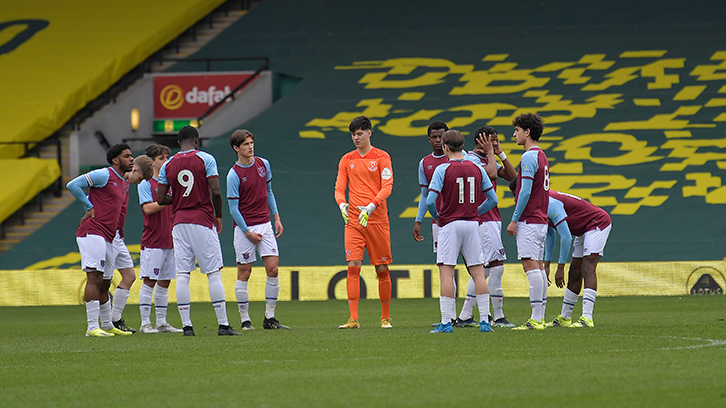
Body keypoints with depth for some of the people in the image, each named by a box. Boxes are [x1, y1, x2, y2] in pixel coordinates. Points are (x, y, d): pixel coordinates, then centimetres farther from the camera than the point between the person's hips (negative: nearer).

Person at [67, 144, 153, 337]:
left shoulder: (124, 183, 20)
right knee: (94, 278, -14)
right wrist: (90, 207, -8)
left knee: (104, 284, 15)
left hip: (109, 238, 9)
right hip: (92, 233, -9)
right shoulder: (104, 175, -7)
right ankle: (92, 327, -17)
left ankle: (107, 326, 24)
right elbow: (73, 185, -10)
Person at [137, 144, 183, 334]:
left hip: (170, 239, 6)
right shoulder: (145, 184, -4)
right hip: (152, 241, -6)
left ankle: (162, 322, 13)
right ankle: (145, 323, -3)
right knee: (149, 281, -6)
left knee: (164, 282, 9)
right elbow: (148, 208, -15)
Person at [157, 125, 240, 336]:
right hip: (203, 222, -3)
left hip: (179, 222, 3)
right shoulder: (205, 159, -2)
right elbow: (216, 192, -10)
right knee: (214, 273, -1)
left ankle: (186, 325, -1)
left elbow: (161, 199, 5)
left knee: (182, 275, 3)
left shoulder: (168, 165, 7)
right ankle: (223, 324, -4)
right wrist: (218, 216, 4)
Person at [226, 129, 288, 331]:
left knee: (273, 269, -2)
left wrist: (277, 218, 13)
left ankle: (269, 318, 5)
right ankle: (245, 320, 6)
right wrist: (248, 232, -13)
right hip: (244, 227, -5)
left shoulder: (264, 164, 5)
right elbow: (233, 208, -10)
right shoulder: (234, 175, -12)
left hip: (264, 225, 5)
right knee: (244, 272, -1)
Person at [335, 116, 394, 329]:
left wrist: (372, 206, -21)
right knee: (353, 267, -9)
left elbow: (387, 186, -6)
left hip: (377, 220, -2)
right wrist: (342, 204, -14)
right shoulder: (347, 160, 11)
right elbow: (339, 187, 8)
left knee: (382, 269, 2)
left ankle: (386, 317, 13)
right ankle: (353, 319, -11)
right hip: (353, 221, 2)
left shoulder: (381, 157, 2)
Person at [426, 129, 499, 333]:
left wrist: (436, 216, 5)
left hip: (450, 225, -4)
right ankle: (484, 320, 3)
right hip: (472, 223, 4)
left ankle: (446, 322, -8)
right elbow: (493, 199, 7)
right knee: (478, 272, 6)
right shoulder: (477, 168, 5)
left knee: (446, 272, -3)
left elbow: (430, 200, -15)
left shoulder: (443, 169, -8)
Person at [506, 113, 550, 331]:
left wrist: (514, 220, -14)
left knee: (531, 266, -12)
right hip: (541, 219, 10)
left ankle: (536, 319, -15)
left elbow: (525, 191, -18)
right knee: (537, 267, 9)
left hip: (529, 220, -10)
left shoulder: (529, 157, -14)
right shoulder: (541, 156, 16)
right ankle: (540, 317, 10)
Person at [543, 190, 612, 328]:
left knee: (587, 270, -22)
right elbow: (550, 235, 19)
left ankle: (587, 318, -33)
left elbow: (565, 237, -27)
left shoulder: (551, 204, -28)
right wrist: (547, 264, 17)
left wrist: (560, 268, -22)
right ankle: (564, 318, 19)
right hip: (582, 231, 10)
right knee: (574, 274, 11)